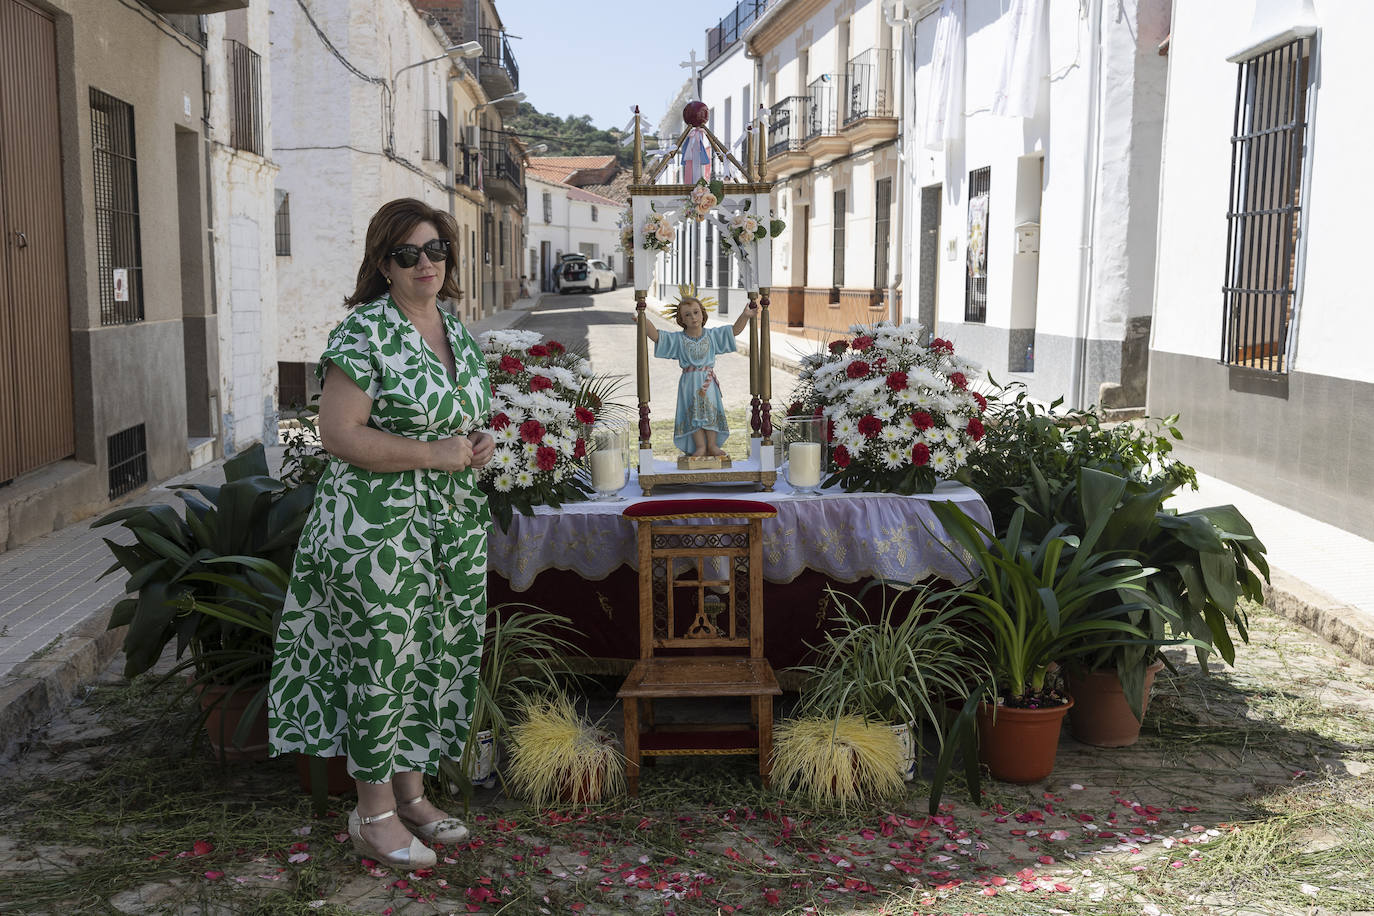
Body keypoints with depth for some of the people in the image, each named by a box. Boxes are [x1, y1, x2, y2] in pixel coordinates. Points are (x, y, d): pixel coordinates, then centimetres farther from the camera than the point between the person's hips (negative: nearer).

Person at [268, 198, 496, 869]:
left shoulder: (456, 331, 11)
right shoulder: (364, 333, -13)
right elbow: (340, 435, -19)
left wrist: (479, 443, 2)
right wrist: (434, 453, -19)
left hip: (453, 525, 8)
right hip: (377, 529, -8)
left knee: (437, 657, 14)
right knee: (383, 659, 0)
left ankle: (412, 793, 30)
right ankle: (374, 815, 16)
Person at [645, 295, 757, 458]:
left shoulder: (712, 335, 6)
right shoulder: (678, 339, 1)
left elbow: (734, 330, 7)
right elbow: (656, 336, -7)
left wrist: (745, 315, -6)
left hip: (708, 381, 1)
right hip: (689, 382, -1)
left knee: (711, 410, -4)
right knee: (693, 413, -7)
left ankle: (712, 445, 3)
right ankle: (700, 446, -2)